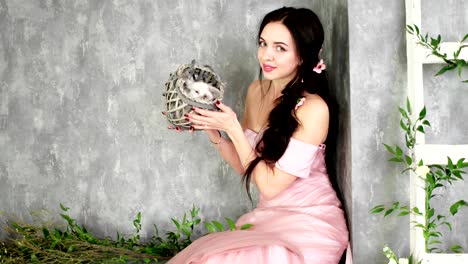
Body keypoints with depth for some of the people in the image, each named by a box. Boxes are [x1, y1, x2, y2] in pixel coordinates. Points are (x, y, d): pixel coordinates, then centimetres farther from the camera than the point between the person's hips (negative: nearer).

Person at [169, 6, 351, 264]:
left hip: (309, 225, -6)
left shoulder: (313, 108, -19)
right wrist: (211, 131, -4)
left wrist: (233, 128, -18)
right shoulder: (256, 90, 2)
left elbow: (270, 185, -18)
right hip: (268, 217, 6)